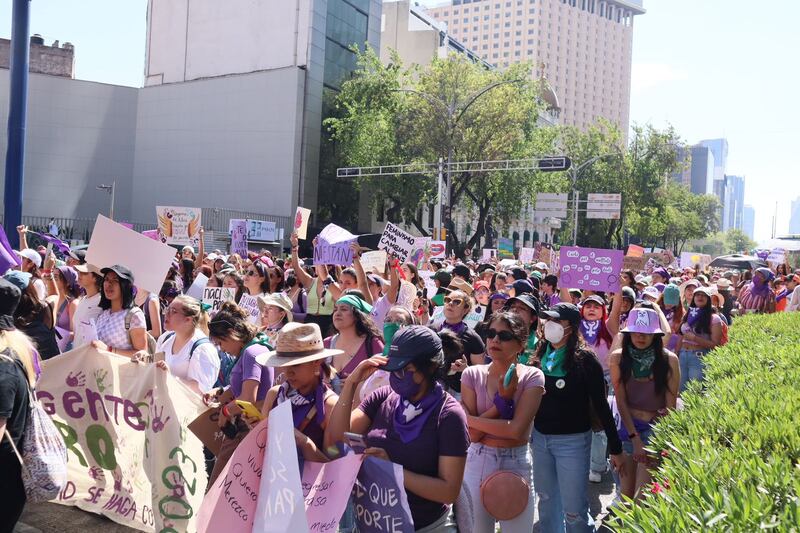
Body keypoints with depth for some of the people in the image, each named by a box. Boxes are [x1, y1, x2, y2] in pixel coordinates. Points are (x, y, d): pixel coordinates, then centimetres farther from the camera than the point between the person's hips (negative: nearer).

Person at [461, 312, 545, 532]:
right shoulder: (472, 375, -4)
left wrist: (470, 419, -14)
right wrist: (503, 400, -18)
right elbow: (472, 434, -10)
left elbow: (516, 430, -19)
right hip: (478, 463, 2)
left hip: (516, 464, -1)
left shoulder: (532, 377, -9)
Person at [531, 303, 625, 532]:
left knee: (574, 511, -1)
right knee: (546, 501, 18)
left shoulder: (584, 359, -13)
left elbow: (600, 404, -10)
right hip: (540, 437, 5)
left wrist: (615, 448, -9)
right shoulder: (540, 355, 2)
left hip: (573, 440, -5)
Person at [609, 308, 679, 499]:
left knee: (643, 496, -9)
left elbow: (671, 405, -7)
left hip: (656, 428, -2)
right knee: (626, 493, 8)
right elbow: (621, 401, -6)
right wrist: (635, 438, -12)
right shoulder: (617, 358, -5)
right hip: (626, 426, 2)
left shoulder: (669, 360, -8)